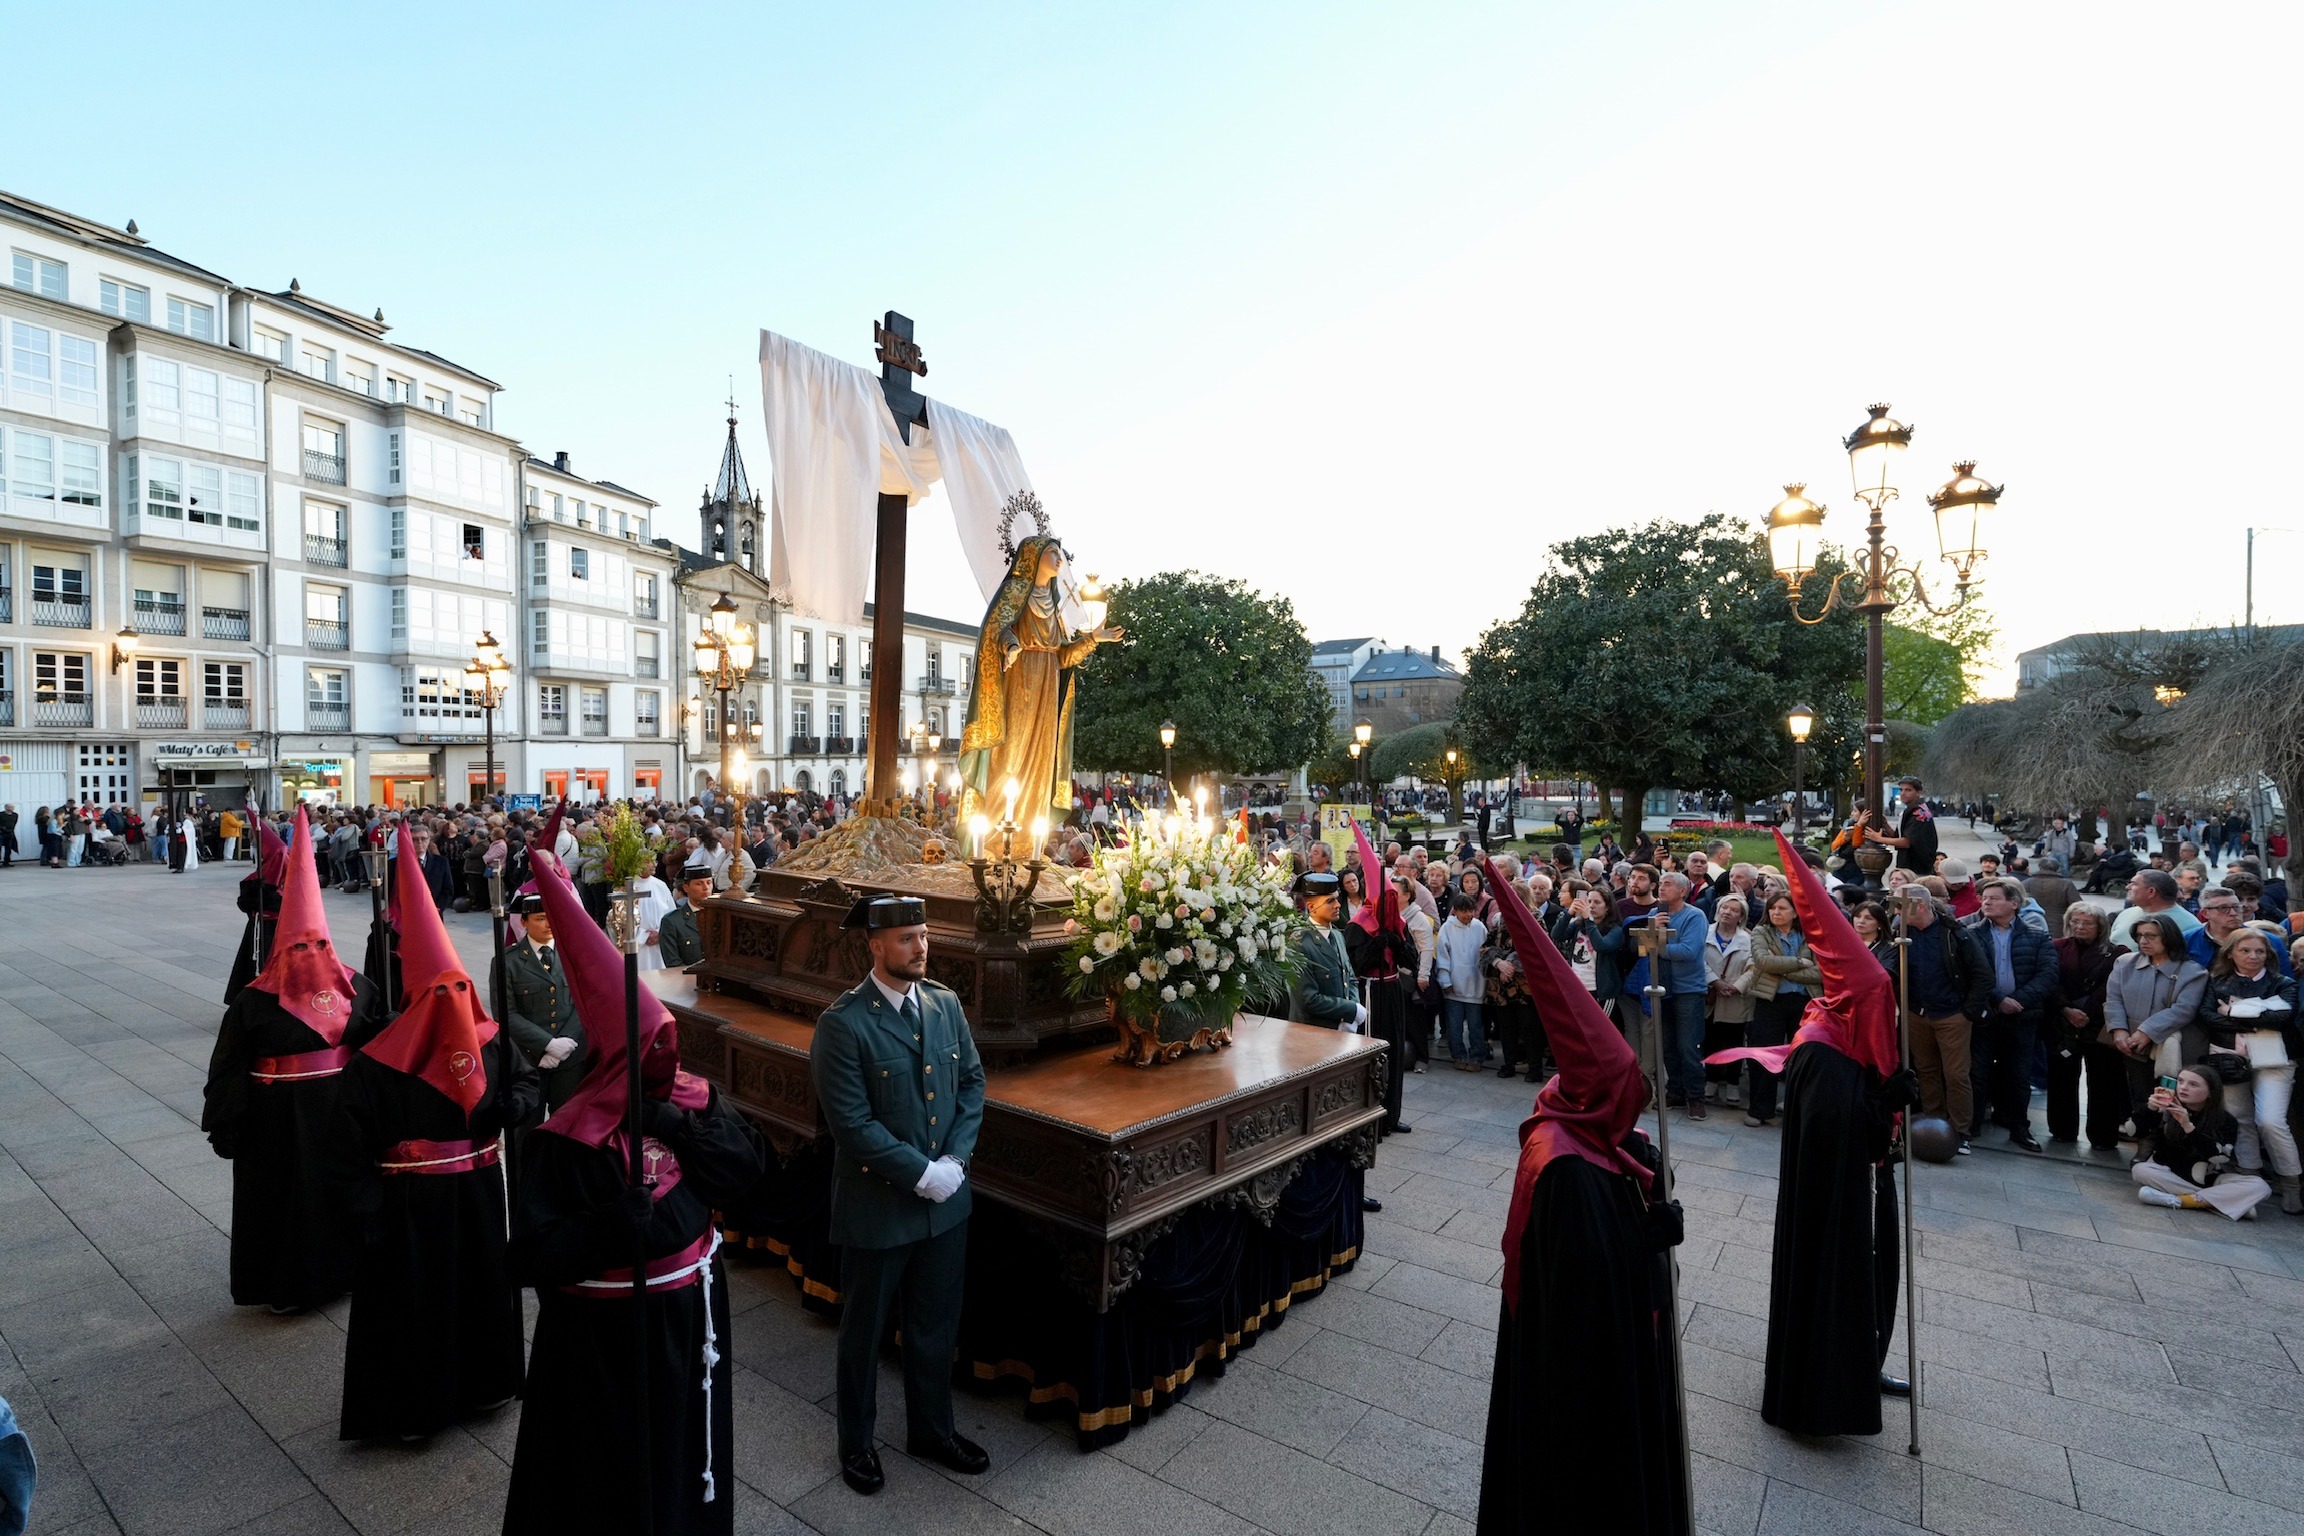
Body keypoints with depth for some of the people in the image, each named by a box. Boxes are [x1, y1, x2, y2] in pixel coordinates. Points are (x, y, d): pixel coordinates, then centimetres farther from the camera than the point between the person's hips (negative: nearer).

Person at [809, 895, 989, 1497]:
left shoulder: (945, 1003, -2)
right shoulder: (844, 1023, -20)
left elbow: (972, 1082, 3)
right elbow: (852, 1123, -21)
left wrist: (955, 1159, -9)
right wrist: (920, 1174, -19)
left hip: (946, 1199, 5)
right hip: (878, 1205, -5)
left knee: (936, 1326, 22)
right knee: (864, 1331, 19)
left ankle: (932, 1430, 44)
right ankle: (856, 1442, 42)